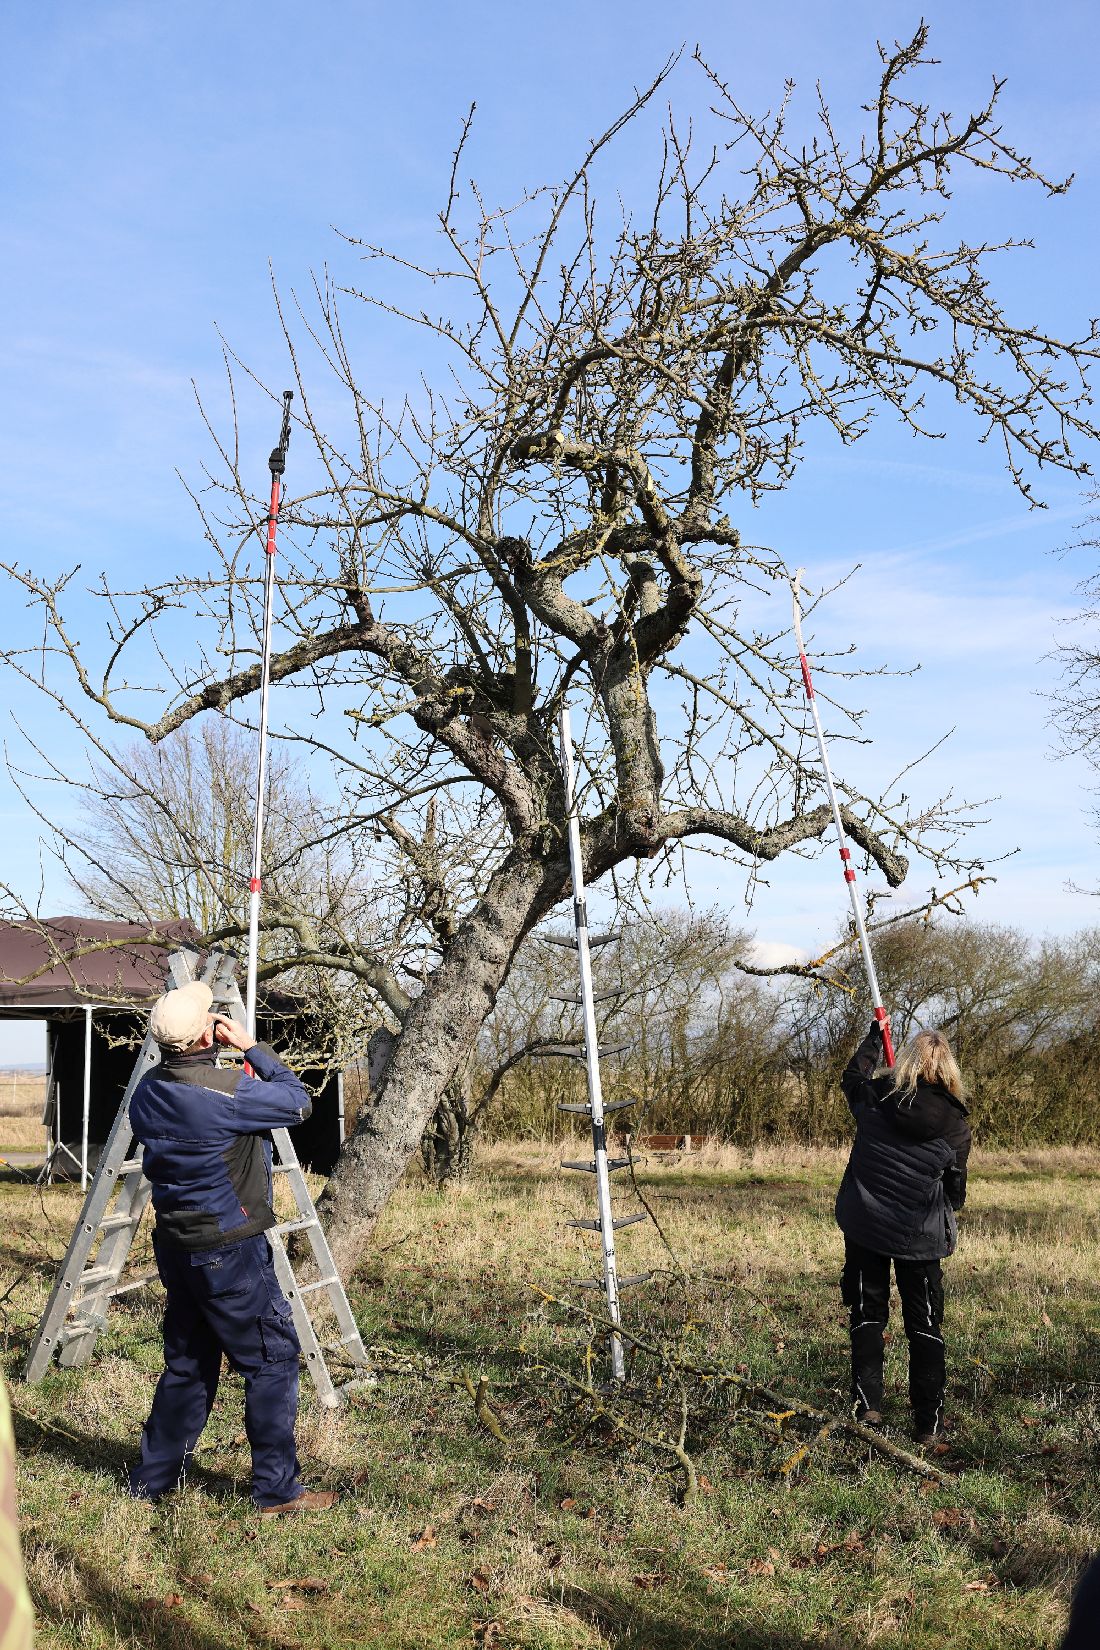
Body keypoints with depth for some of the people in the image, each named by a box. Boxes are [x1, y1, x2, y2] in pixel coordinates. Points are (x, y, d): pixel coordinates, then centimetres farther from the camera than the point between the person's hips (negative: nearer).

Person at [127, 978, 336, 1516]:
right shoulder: (227, 1091, -22)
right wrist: (253, 1048, -4)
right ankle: (277, 1490, 5)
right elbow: (298, 1102, -10)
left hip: (175, 1245, 8)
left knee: (188, 1363, 19)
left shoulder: (147, 1091, 2)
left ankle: (153, 1478, 27)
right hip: (229, 1249, -8)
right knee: (272, 1360, 2)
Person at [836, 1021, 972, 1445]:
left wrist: (874, 1035, 29)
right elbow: (955, 1193, 1)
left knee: (868, 1314, 15)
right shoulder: (955, 1123, -9)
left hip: (864, 1226, 1)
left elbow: (853, 1076, 18)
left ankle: (867, 1405, 11)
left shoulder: (875, 1096, -8)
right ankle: (929, 1422, 10)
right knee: (925, 1325, 10)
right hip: (920, 1236, -1)